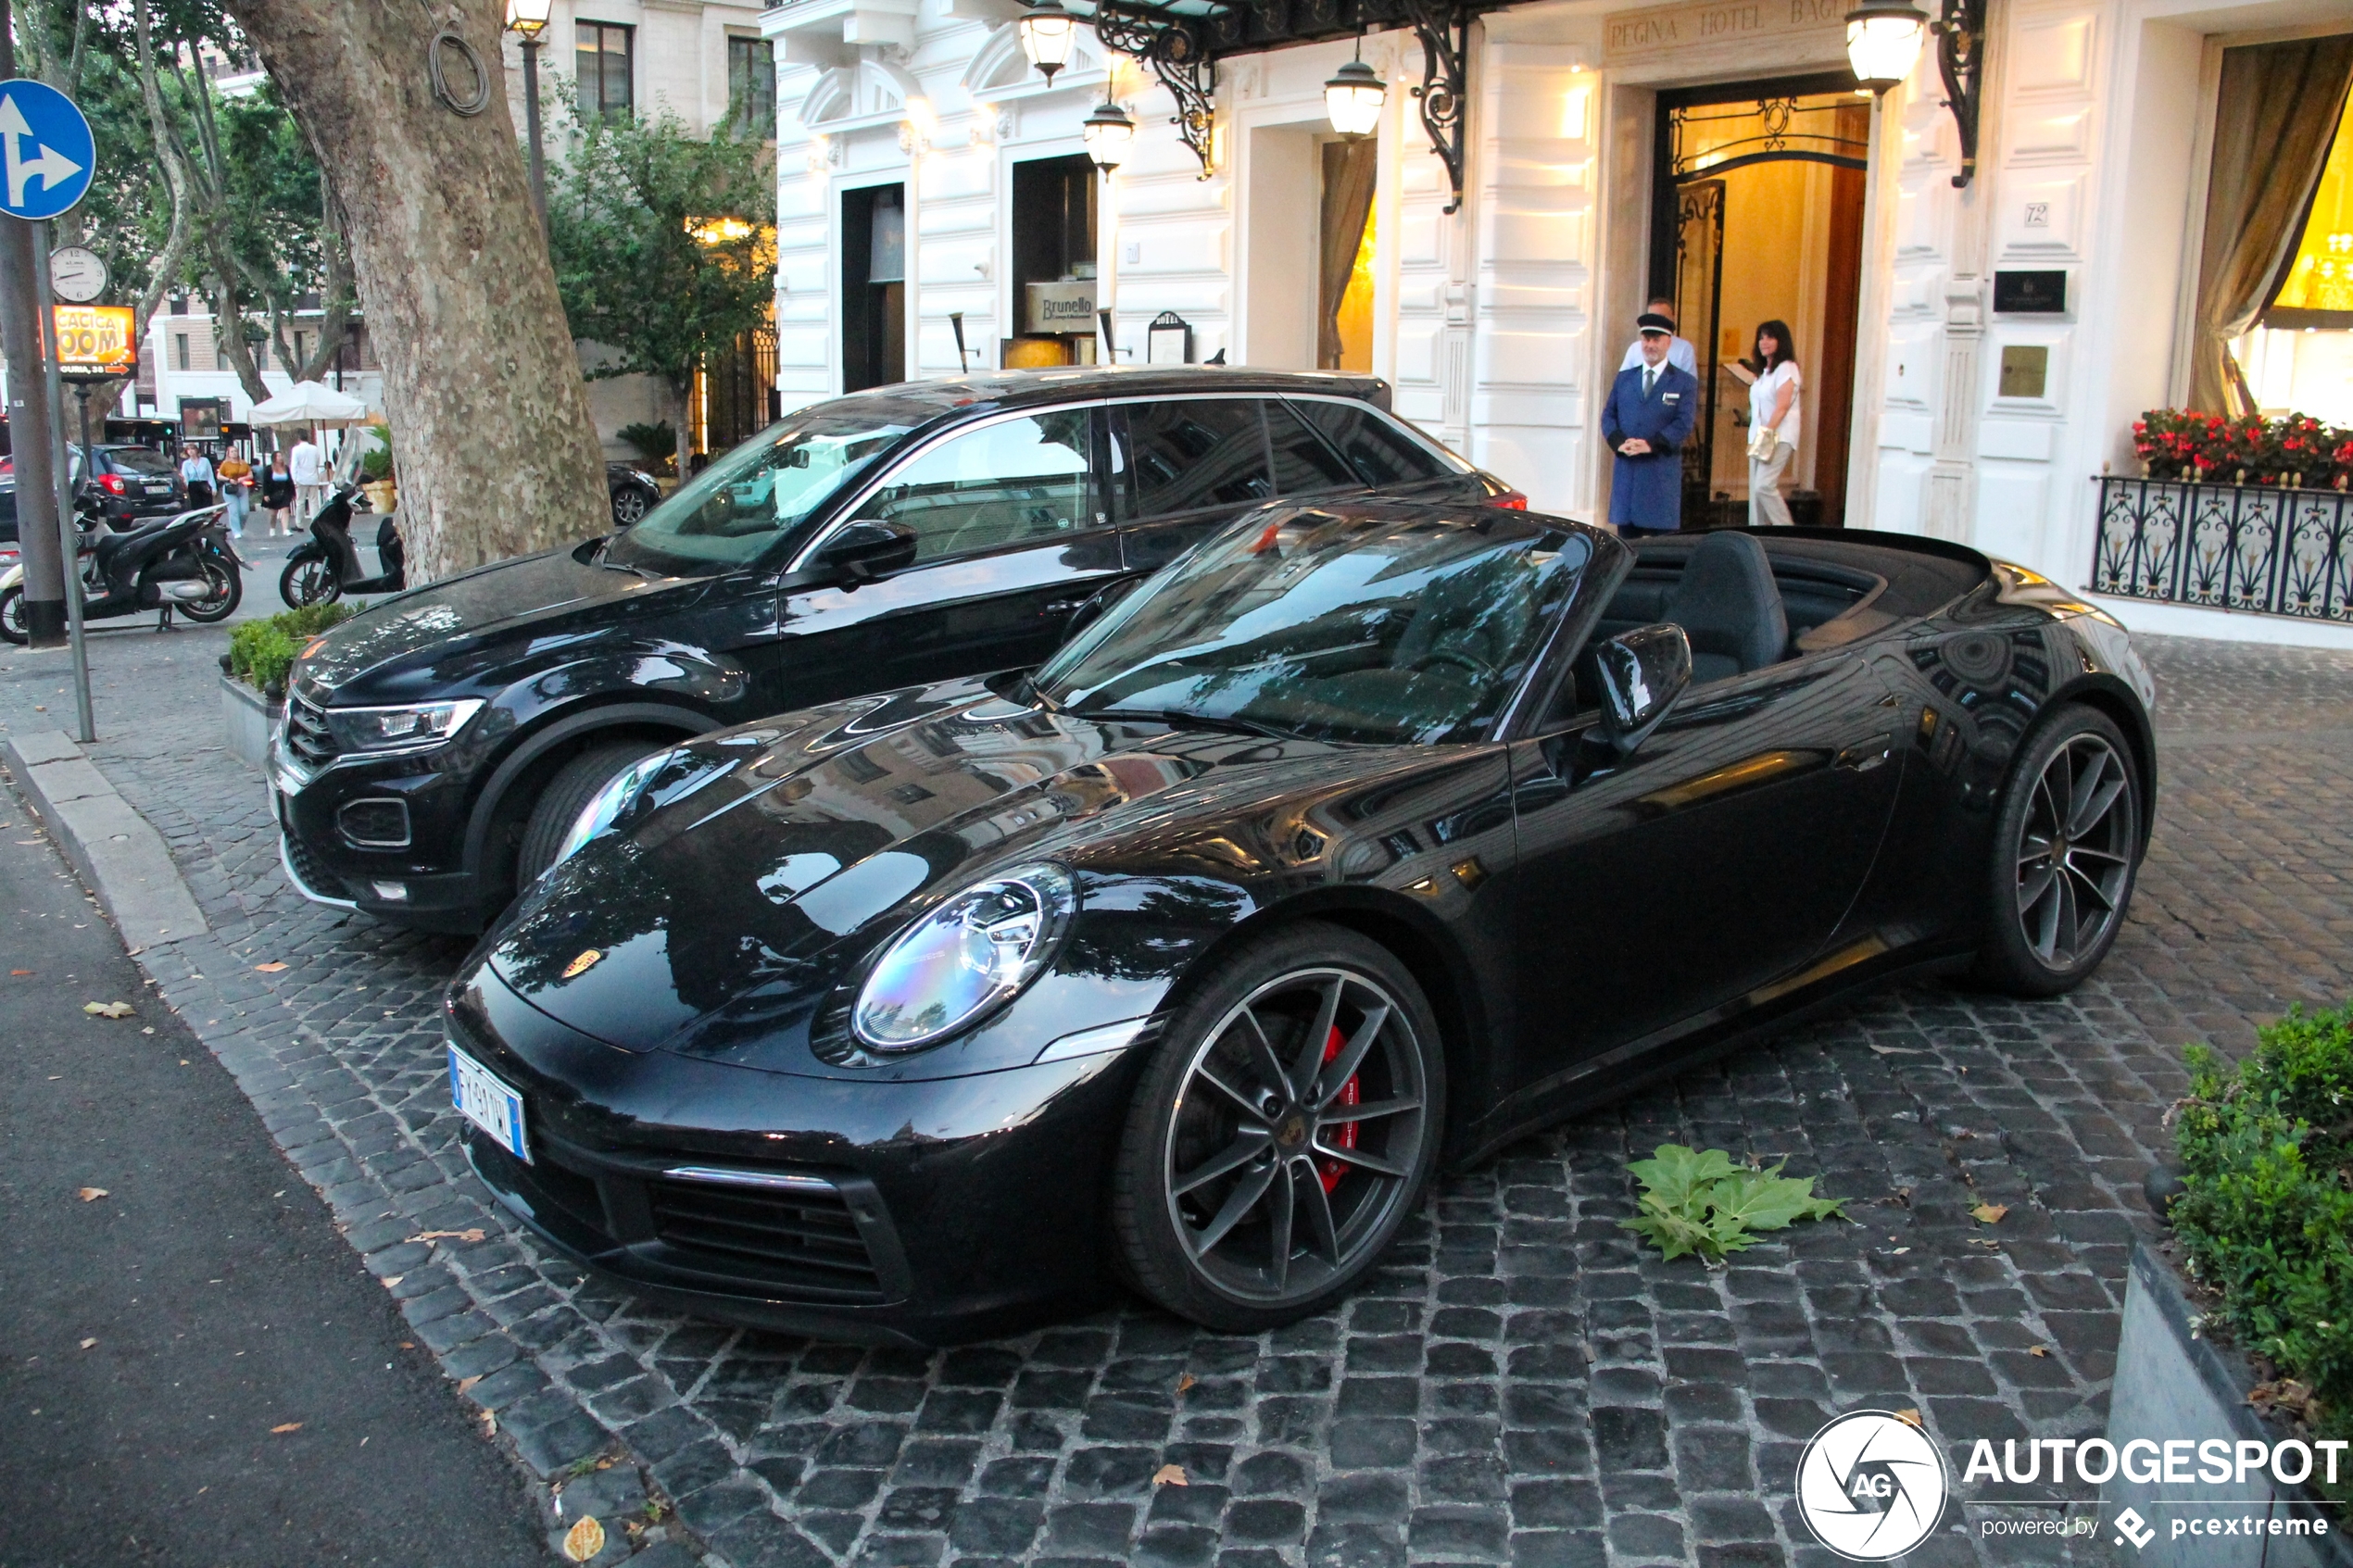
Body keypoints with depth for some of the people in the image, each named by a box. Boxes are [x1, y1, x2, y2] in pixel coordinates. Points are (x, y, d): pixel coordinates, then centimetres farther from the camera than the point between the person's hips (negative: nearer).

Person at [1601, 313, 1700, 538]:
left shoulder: (1685, 382, 5)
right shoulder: (1624, 378, 17)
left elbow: (1685, 423, -5)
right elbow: (1608, 415, 11)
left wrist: (1652, 444, -17)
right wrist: (1618, 441, -9)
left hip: (1662, 470, -3)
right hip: (1626, 470, 3)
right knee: (1626, 536, 4)